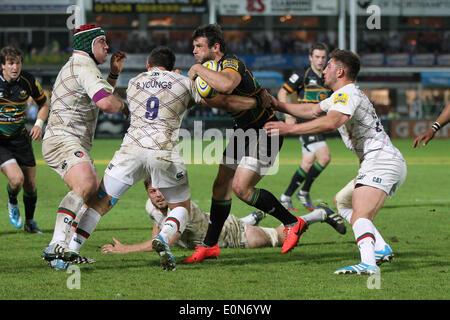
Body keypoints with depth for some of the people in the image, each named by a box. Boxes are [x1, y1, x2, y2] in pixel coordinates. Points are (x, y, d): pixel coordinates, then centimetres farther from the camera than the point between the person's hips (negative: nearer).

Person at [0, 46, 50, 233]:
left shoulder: (28, 81, -7)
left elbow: (43, 104, 10)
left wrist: (39, 123, -7)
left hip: (20, 138, 3)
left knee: (30, 184, 4)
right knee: (16, 178, -22)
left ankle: (30, 222, 28)